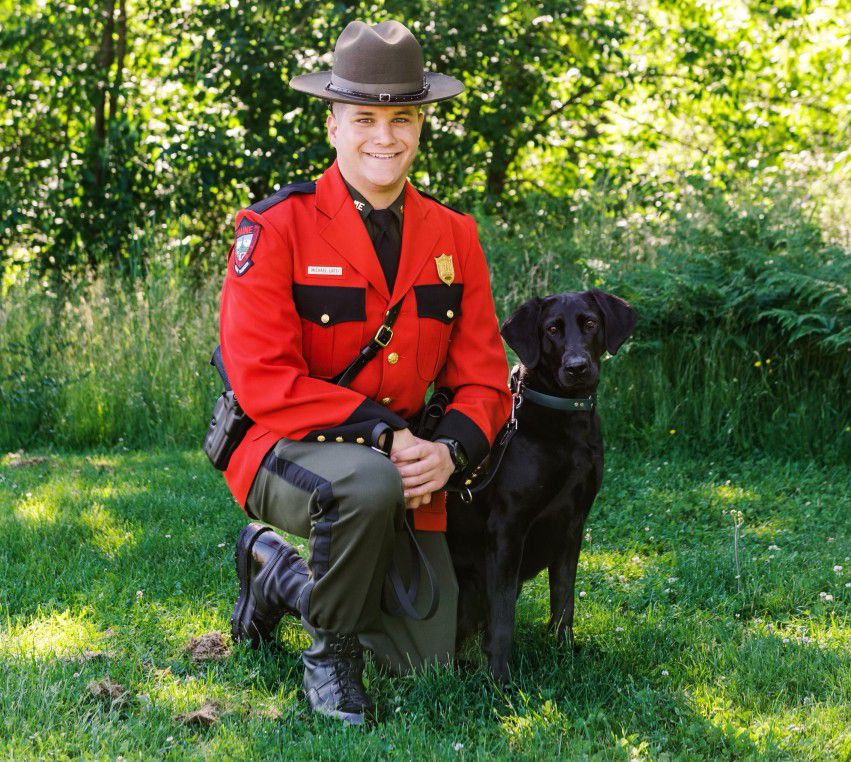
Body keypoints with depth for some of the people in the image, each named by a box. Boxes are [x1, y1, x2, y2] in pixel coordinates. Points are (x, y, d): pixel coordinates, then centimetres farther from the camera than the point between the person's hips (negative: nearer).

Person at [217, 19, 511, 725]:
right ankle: (330, 653, -11)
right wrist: (384, 433, -27)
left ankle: (284, 573, 30)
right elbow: (262, 379, -20)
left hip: (406, 465, 6)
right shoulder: (275, 230, -13)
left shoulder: (454, 237, 2)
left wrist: (450, 448, -21)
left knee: (428, 660, 5)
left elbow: (483, 377, 1)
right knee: (371, 483, -40)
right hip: (289, 454, -5)